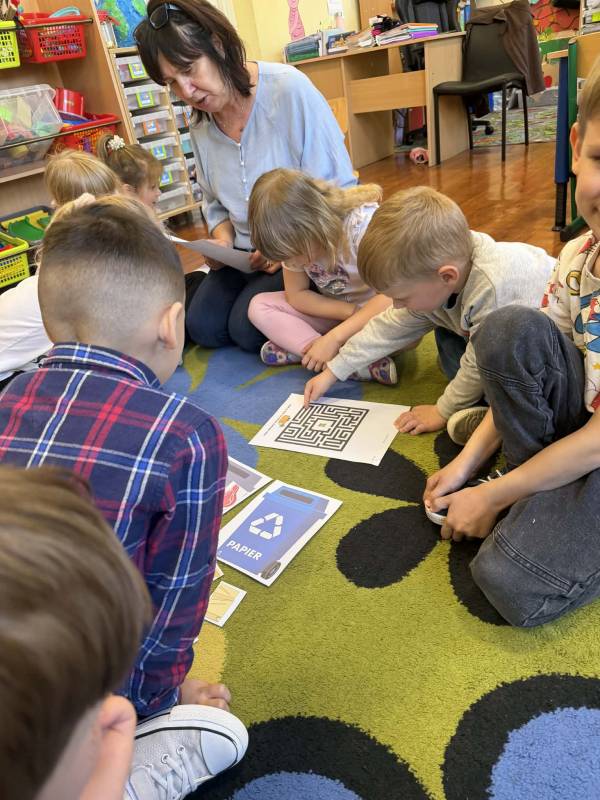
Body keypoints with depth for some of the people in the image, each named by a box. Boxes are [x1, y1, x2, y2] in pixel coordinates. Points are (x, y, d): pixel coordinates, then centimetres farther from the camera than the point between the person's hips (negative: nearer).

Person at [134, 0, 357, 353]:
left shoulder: (289, 89, -17)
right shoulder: (201, 124, 3)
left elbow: (339, 190, -16)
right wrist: (223, 240, -5)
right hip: (247, 253, 6)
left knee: (248, 327, -20)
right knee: (203, 327, -7)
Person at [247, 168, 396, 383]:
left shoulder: (364, 222, -28)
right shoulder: (295, 238, -13)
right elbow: (296, 294, -6)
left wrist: (333, 337, -37)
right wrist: (351, 311, -22)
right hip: (334, 312, 5)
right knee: (259, 306, -13)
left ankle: (297, 346, -24)